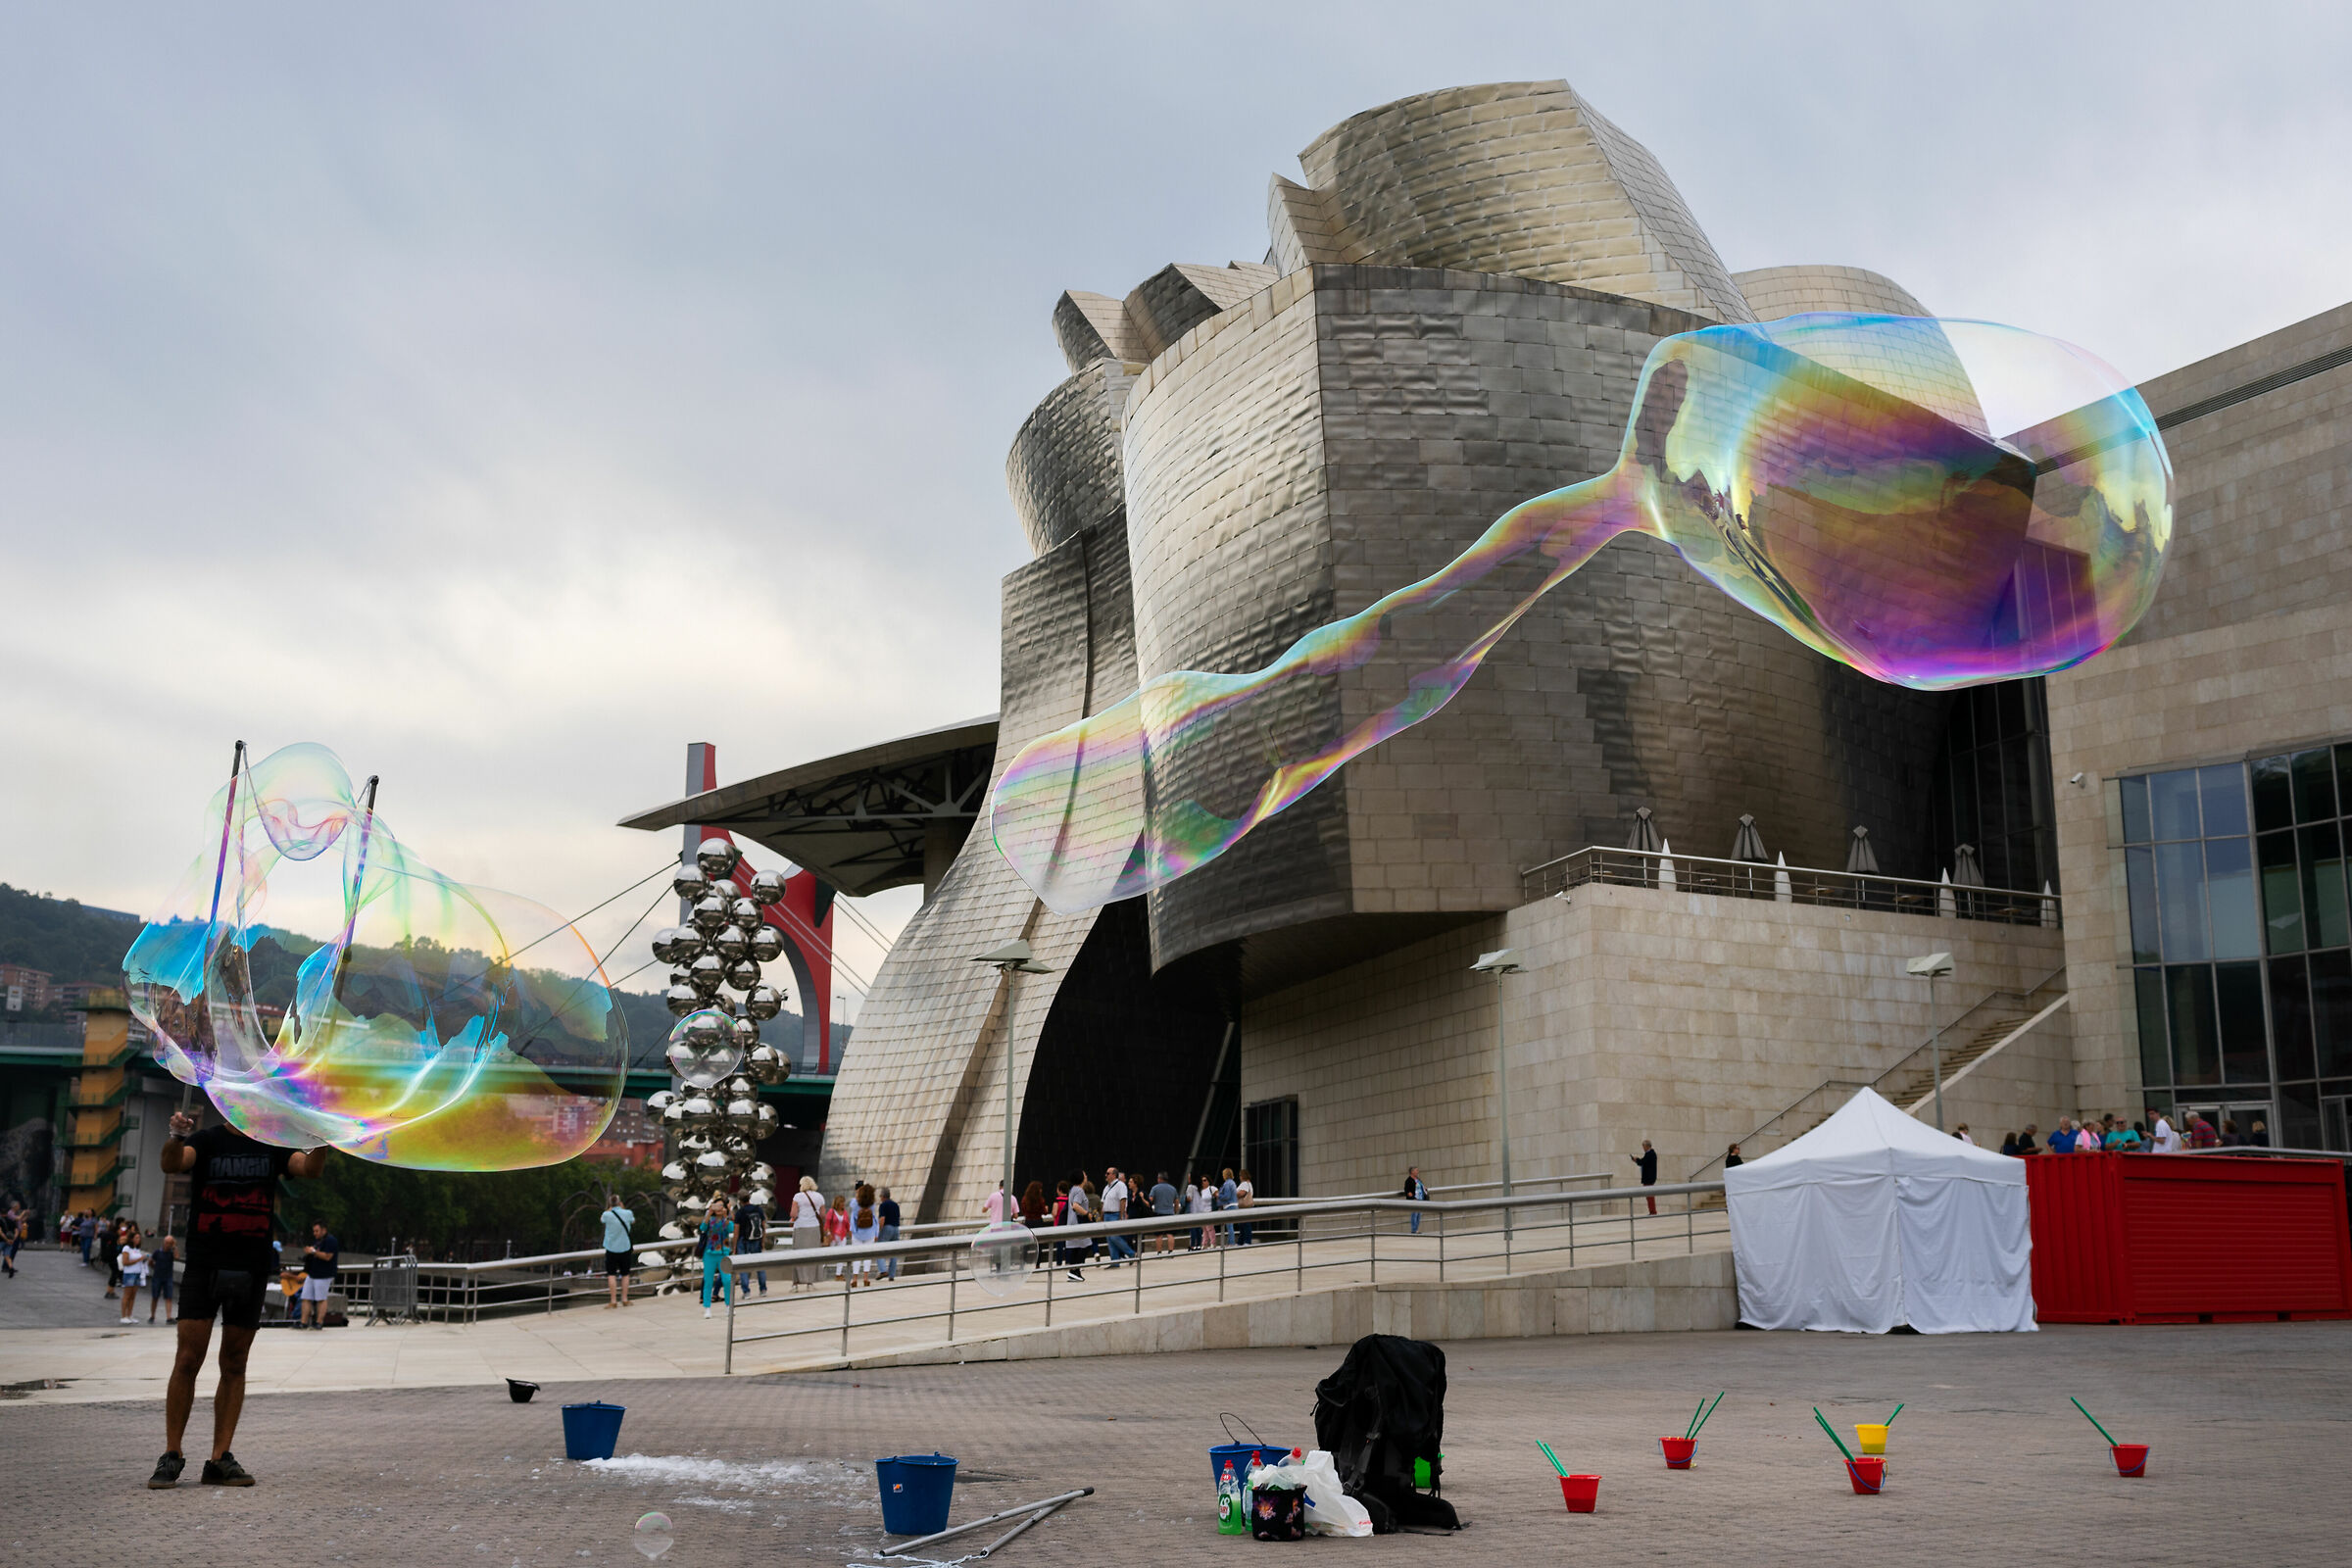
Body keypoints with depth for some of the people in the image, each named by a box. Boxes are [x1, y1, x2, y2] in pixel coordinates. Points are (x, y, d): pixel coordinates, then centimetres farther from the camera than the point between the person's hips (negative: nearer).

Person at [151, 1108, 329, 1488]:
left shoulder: (272, 1146, 8)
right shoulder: (207, 1141, 2)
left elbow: (309, 1168, -8)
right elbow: (172, 1165, -17)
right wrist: (176, 1137, -38)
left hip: (251, 1269, 2)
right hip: (204, 1266, -2)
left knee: (234, 1366, 4)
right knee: (188, 1360, -7)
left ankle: (220, 1460, 6)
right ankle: (171, 1457, 1)